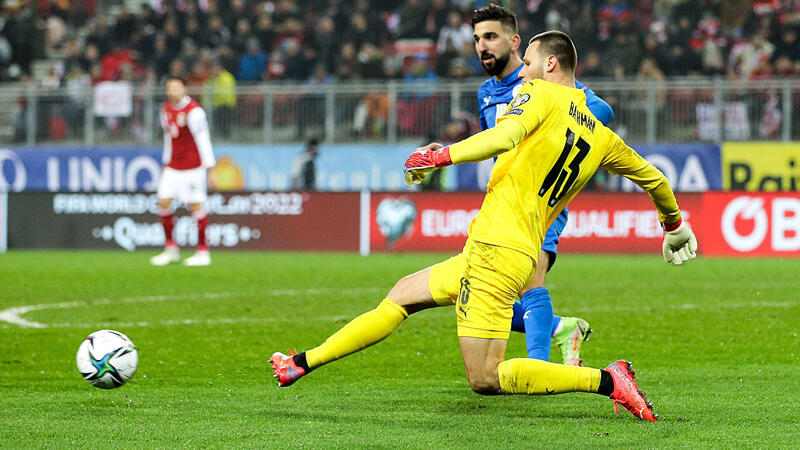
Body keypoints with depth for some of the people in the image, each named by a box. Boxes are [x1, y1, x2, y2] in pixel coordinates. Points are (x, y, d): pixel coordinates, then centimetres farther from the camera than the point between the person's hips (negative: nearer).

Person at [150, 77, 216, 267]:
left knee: (196, 205, -4)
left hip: (193, 166, -7)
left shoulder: (193, 111, -15)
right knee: (163, 202, -1)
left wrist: (209, 167, -19)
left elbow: (203, 139, -16)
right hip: (173, 165, 7)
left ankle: (203, 252, 3)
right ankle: (171, 249, 10)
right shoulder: (166, 109, 9)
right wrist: (166, 162, 20)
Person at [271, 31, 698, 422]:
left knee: (485, 379, -10)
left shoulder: (541, 94, -3)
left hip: (497, 243, -9)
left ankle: (607, 380, -14)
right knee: (402, 296, 19)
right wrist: (673, 222, 46)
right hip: (525, 255, 9)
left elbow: (504, 136, -23)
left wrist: (442, 155, -17)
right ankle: (303, 363, 22)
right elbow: (651, 177, 28)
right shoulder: (601, 137, 17)